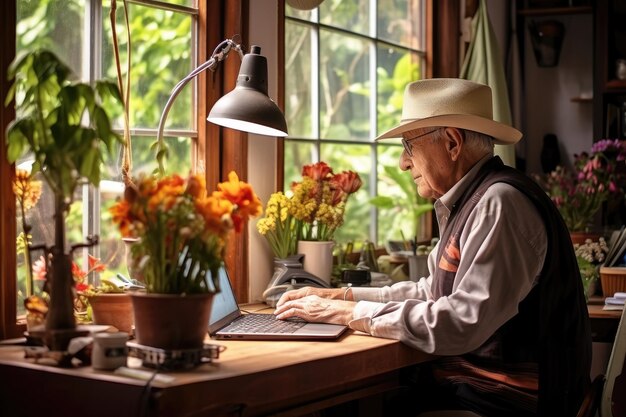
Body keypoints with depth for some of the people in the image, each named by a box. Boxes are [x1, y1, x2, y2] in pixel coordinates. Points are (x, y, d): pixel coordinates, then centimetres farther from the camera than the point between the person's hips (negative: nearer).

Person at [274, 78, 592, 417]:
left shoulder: (500, 203, -19)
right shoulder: (468, 202, 12)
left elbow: (463, 321, -26)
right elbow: (432, 292, 17)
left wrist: (350, 313, -18)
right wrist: (342, 296, 9)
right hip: (467, 377, 8)